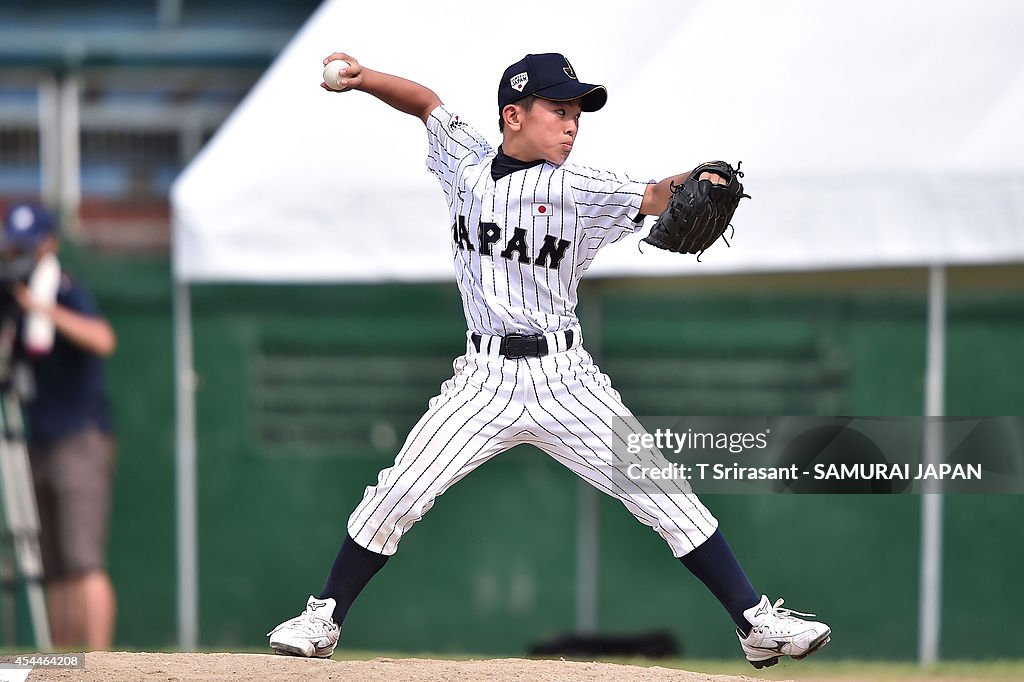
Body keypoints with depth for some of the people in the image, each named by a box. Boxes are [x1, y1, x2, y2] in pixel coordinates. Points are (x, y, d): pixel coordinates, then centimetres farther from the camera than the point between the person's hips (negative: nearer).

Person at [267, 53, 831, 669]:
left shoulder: (581, 190, -4)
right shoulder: (466, 165, 4)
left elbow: (650, 198, -19)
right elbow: (428, 103, 20)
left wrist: (682, 187, -41)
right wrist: (361, 79, 5)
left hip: (565, 380, -1)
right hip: (484, 380, 1)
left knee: (664, 495, -8)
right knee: (397, 496, -6)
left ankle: (756, 622, -4)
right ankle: (325, 619, 11)